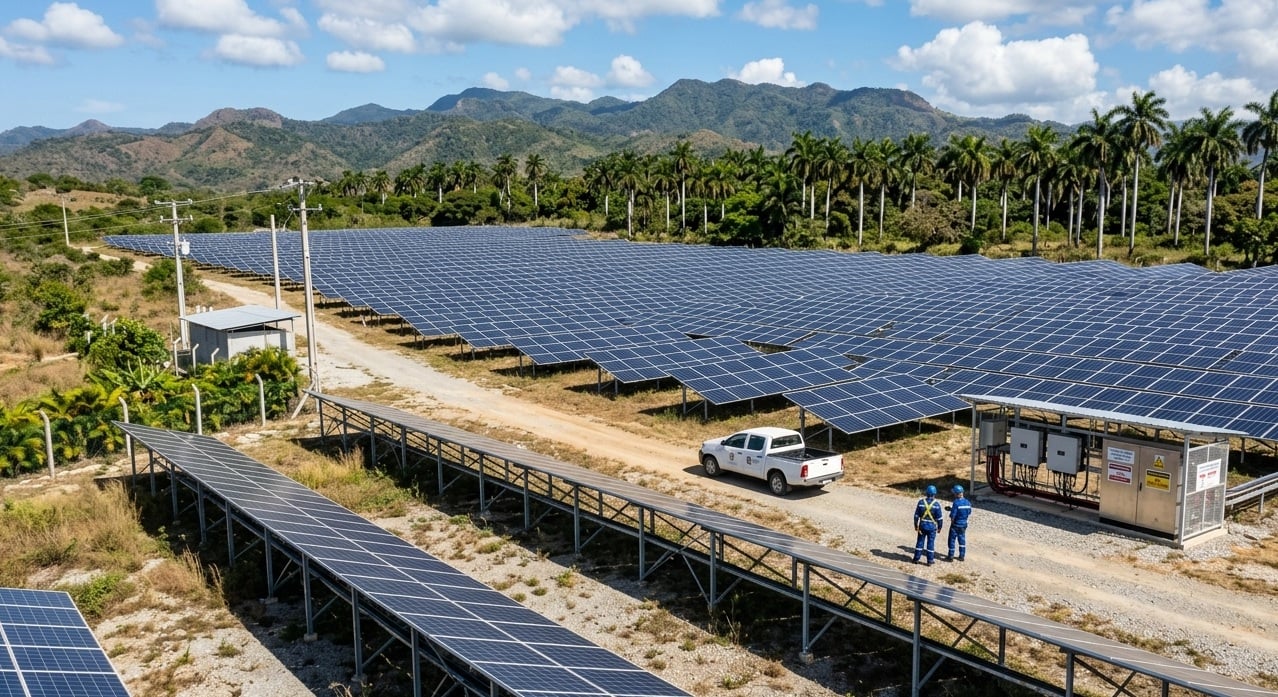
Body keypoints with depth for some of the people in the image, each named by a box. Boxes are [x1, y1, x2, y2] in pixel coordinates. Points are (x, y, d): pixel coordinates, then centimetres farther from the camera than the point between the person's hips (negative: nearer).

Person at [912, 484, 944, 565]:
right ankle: (930, 561, 11)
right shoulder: (936, 504, -11)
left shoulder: (921, 502, -6)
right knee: (930, 543, 6)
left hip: (922, 526, 2)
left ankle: (916, 558, 17)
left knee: (920, 541, 11)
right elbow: (940, 517, -8)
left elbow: (916, 515, -3)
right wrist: (939, 527, 4)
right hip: (932, 527, -2)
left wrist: (916, 525, 6)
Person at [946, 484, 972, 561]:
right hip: (964, 524, 6)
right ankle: (962, 556, 23)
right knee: (962, 540, 17)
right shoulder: (967, 502, -2)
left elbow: (953, 515, -21)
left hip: (956, 525, -6)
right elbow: (969, 513, 10)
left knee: (952, 540, 5)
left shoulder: (956, 503, -22)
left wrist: (952, 522, -1)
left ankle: (951, 556, 10)